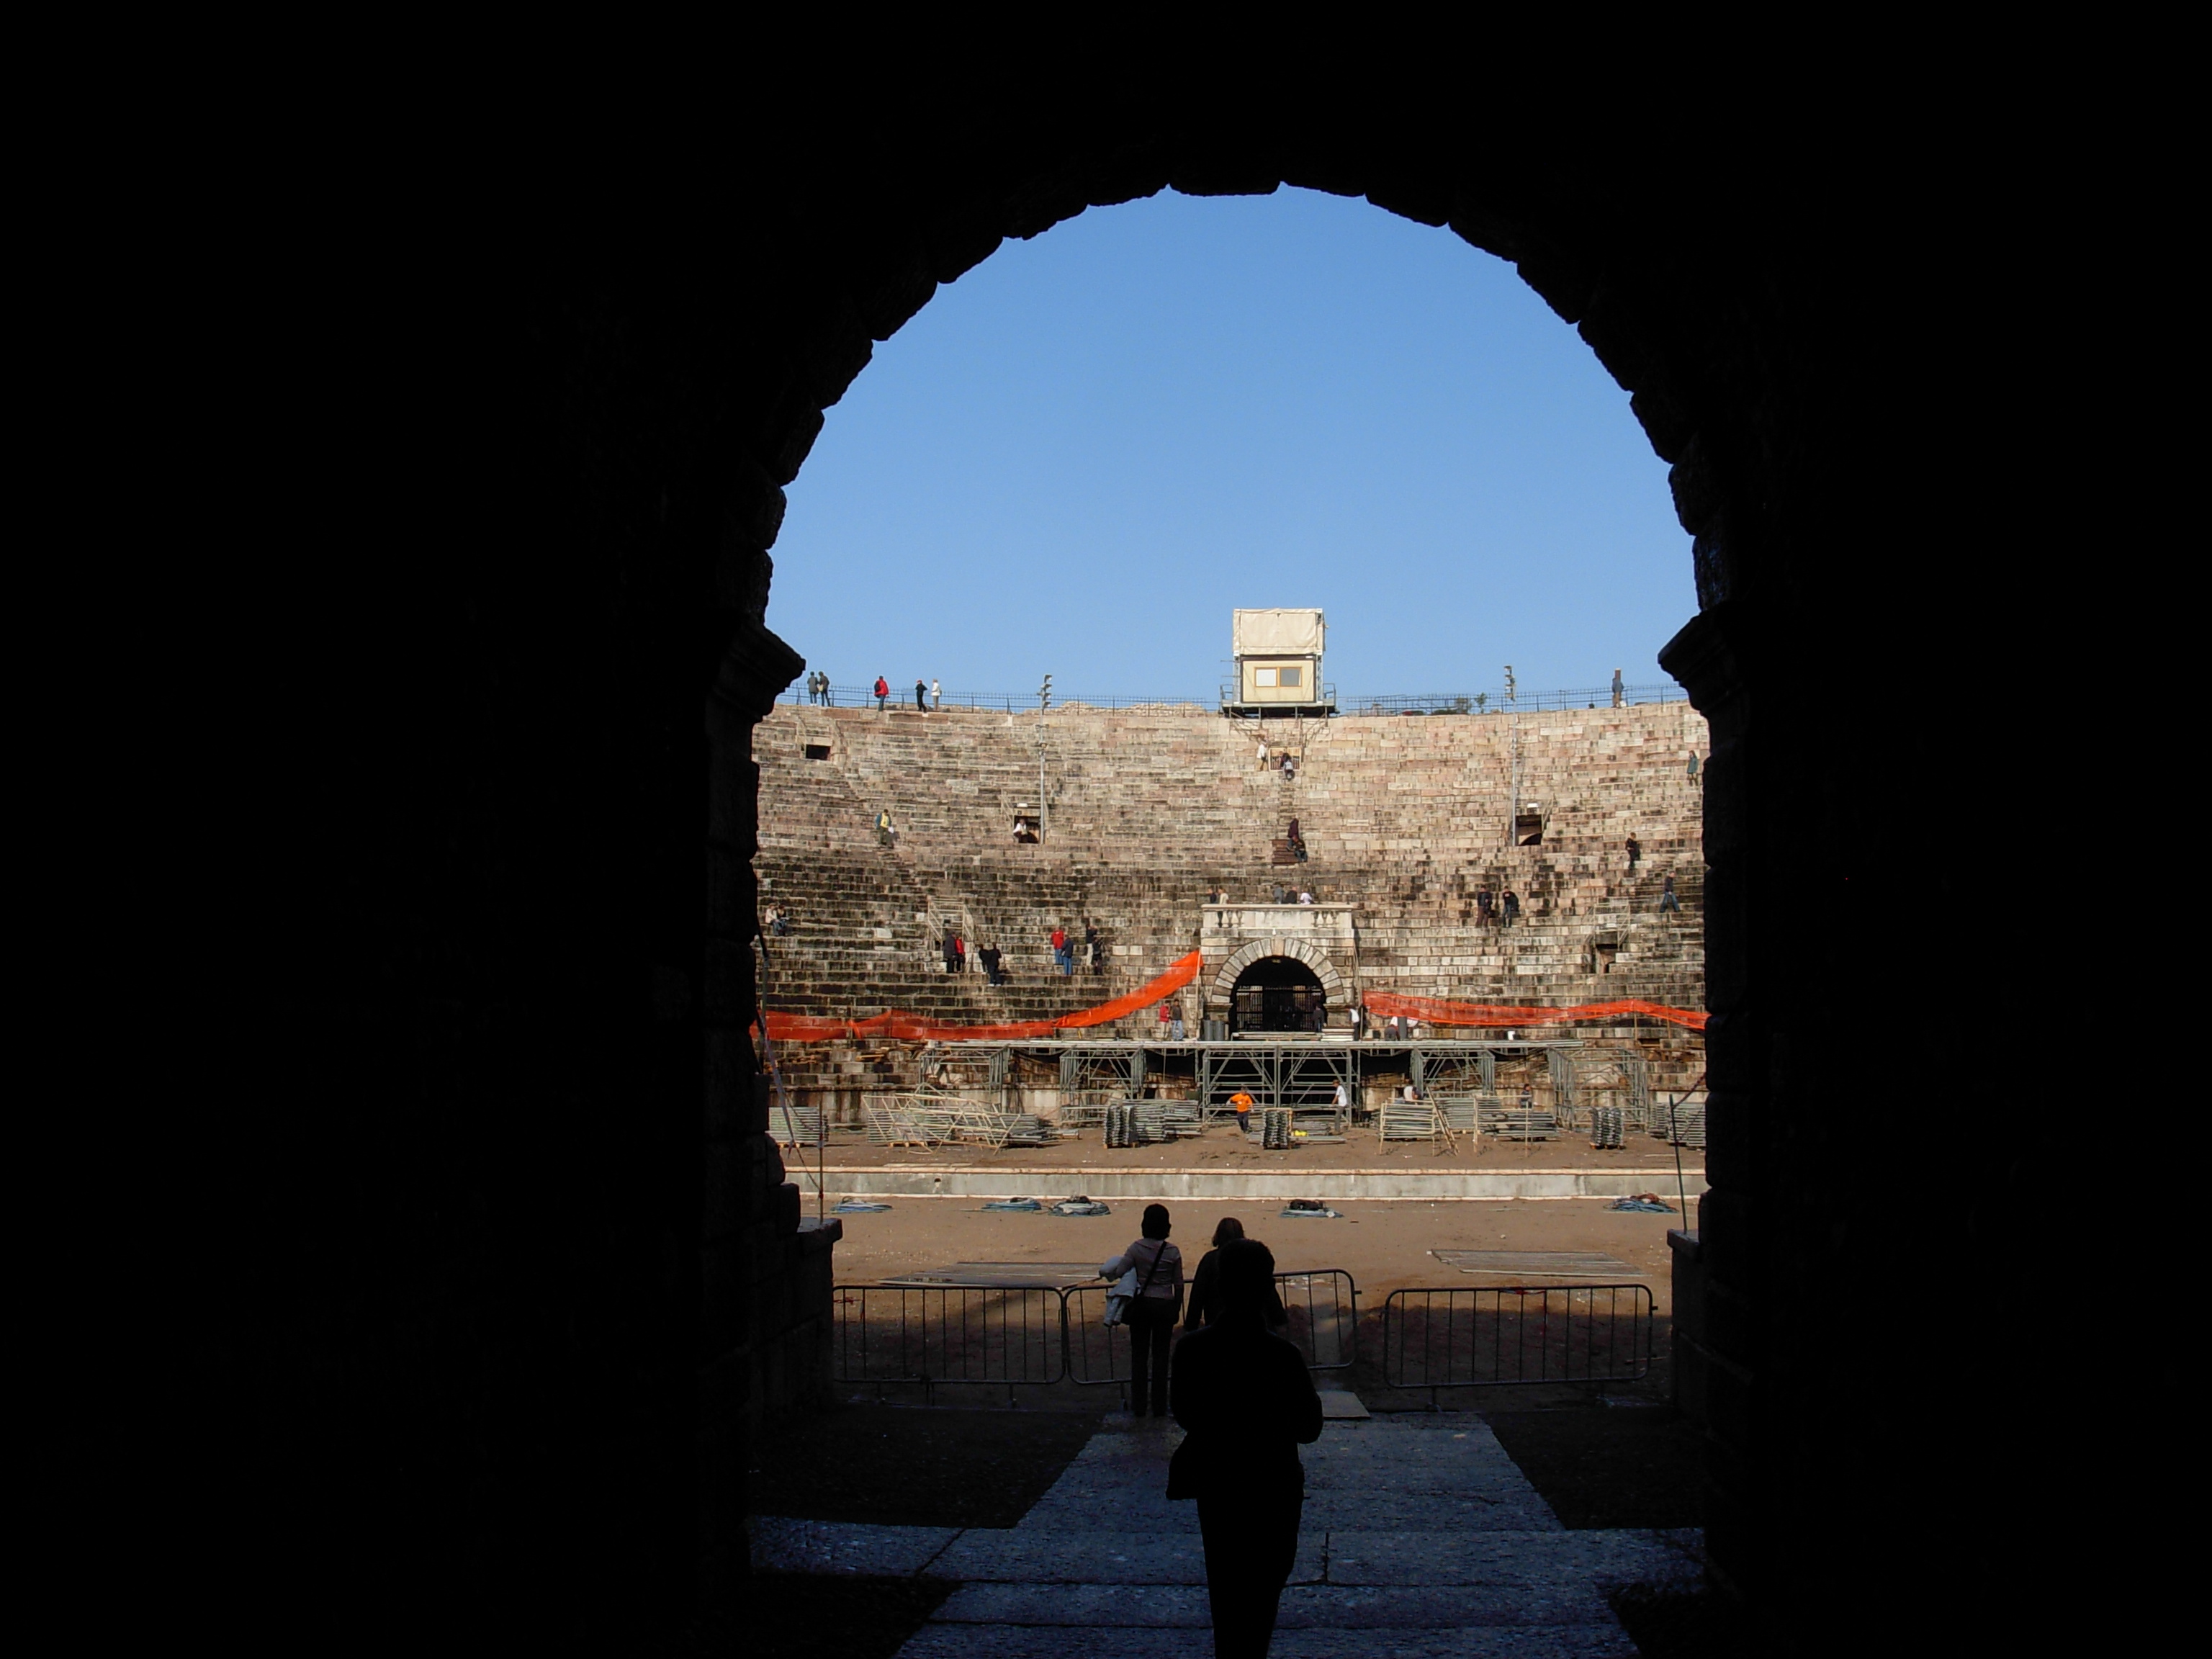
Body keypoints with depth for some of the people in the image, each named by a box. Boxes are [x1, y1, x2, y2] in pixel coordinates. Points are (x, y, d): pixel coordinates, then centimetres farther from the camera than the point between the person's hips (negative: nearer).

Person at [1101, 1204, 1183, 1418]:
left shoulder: (1136, 1249, -9)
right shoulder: (1173, 1252, -6)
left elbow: (1119, 1272, -13)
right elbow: (1178, 1285, 0)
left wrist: (1104, 1270, 9)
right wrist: (1177, 1310, 12)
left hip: (1141, 1304, 0)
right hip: (1165, 1306, 0)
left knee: (1139, 1356, 9)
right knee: (1160, 1356, 8)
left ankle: (1139, 1407, 11)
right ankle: (1159, 1407, 10)